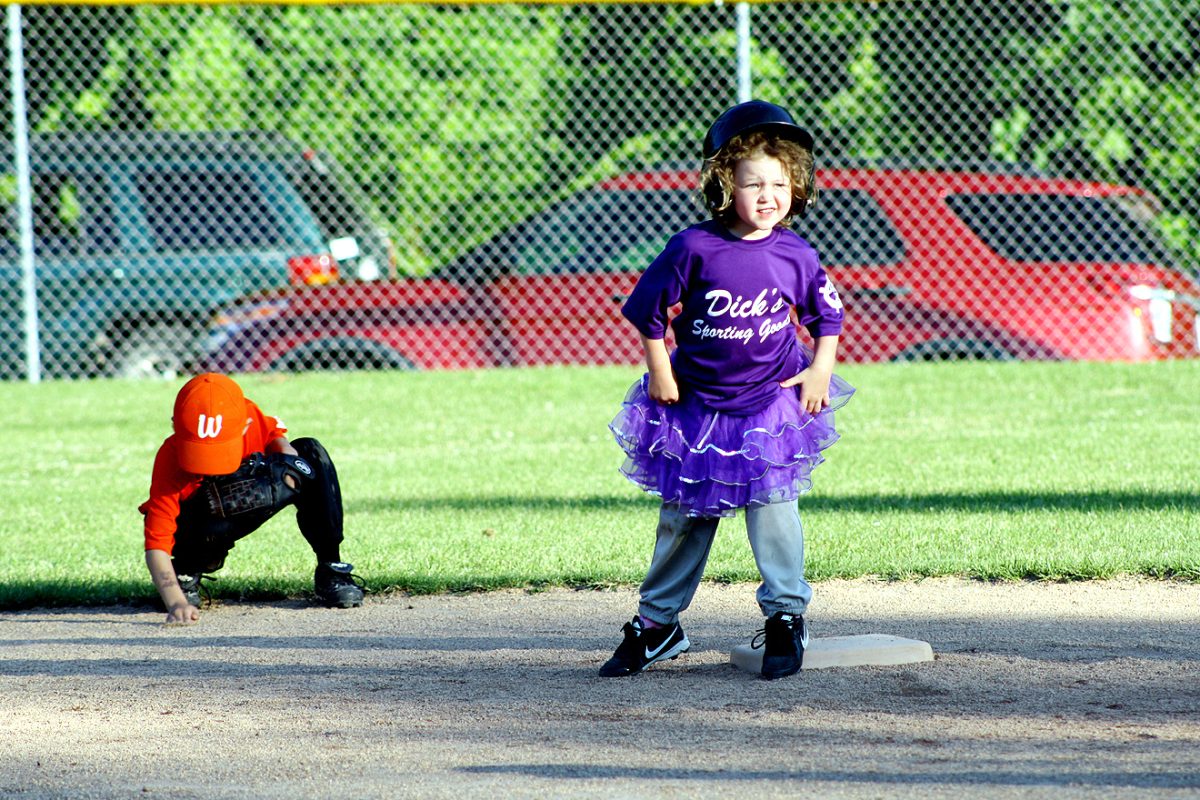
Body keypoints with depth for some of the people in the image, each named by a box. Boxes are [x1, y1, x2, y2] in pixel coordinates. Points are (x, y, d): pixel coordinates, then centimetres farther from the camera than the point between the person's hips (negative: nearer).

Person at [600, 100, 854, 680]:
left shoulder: (795, 256, -8)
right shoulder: (695, 248, -14)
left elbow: (827, 314, 9)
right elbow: (649, 308, -4)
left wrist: (821, 370, -1)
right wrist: (660, 372, -4)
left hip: (771, 405, 0)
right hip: (696, 404, 1)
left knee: (772, 506, -8)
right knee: (683, 514, 10)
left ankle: (785, 616, 4)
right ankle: (657, 624, 22)